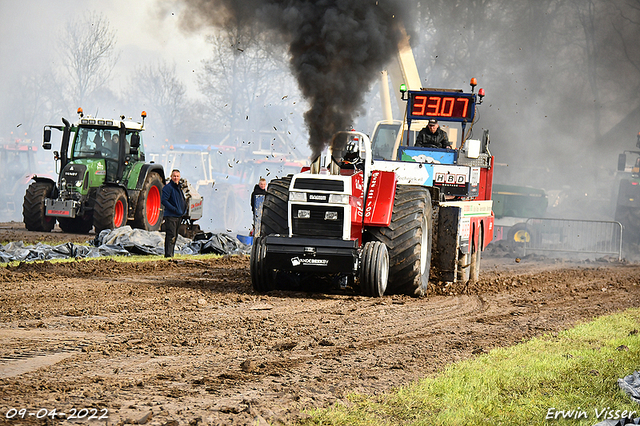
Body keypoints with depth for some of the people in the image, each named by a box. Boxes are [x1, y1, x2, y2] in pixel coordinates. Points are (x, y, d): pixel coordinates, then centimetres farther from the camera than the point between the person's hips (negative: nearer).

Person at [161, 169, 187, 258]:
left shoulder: (179, 187, 17)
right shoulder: (168, 187, -10)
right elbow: (163, 200, -19)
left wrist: (183, 211, 14)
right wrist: (174, 209, -23)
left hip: (179, 216, 9)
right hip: (171, 216, -9)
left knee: (174, 236, 13)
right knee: (171, 236, -13)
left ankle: (171, 254, 20)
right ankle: (168, 254, -14)